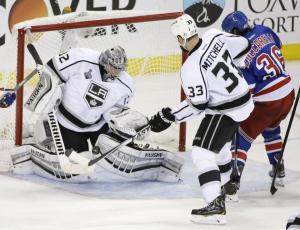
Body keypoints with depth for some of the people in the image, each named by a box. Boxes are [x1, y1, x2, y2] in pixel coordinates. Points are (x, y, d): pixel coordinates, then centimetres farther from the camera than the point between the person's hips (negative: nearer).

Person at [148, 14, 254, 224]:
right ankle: (222, 185, 50)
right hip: (243, 97, 9)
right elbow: (243, 46, 7)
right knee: (220, 144, 30)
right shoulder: (215, 36, -6)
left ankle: (216, 205, -21)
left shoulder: (190, 68, -24)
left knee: (202, 153, -10)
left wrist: (169, 117, -12)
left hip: (226, 111, -9)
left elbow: (197, 104, -21)